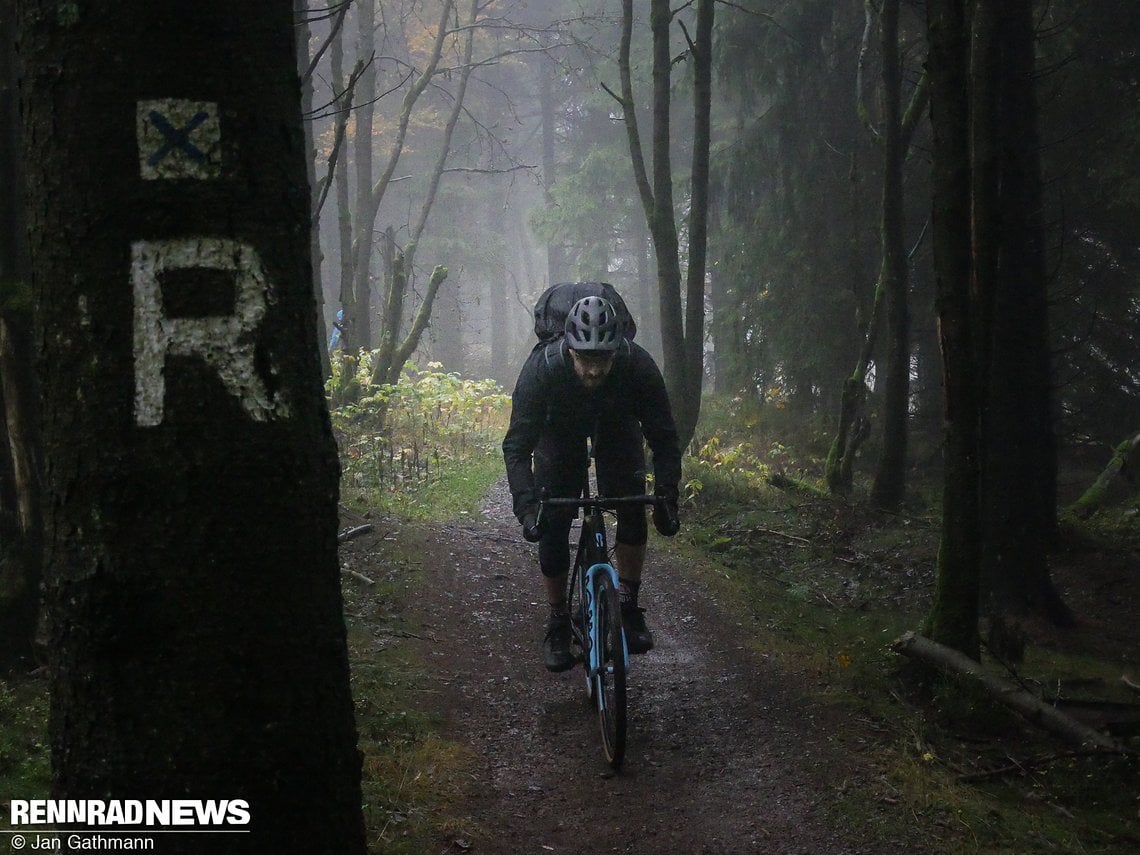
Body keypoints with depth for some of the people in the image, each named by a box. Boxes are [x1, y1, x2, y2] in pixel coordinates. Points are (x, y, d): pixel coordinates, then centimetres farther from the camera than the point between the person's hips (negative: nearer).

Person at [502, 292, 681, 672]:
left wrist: (666, 497, -39)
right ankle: (558, 622, 6)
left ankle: (628, 606, 0)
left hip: (616, 427, 1)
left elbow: (664, 439, -28)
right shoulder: (542, 368, -39)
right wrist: (527, 506, -49)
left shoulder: (639, 366, -36)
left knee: (632, 512, -15)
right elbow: (517, 445, -37)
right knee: (552, 525, -10)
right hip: (559, 430, -1)